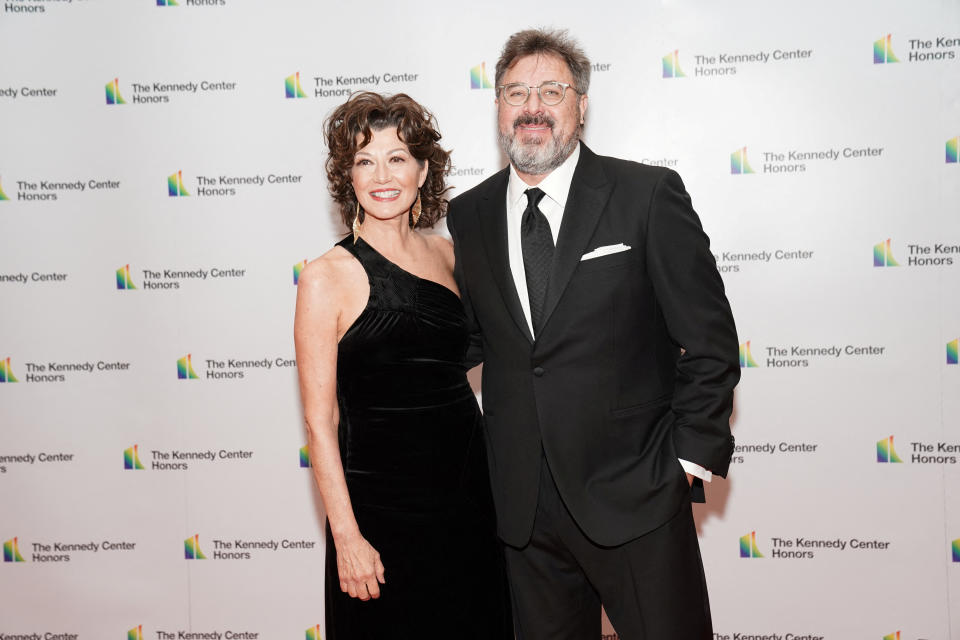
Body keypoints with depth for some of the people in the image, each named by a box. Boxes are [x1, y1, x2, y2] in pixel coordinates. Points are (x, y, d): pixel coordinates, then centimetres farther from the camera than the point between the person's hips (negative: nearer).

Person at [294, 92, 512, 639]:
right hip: (381, 506, -5)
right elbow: (320, 420, -11)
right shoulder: (328, 277, -10)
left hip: (469, 492, 5)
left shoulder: (447, 255, 5)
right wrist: (346, 536, -14)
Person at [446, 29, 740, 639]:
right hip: (524, 507, 4)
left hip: (636, 496, -3)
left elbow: (710, 342, -4)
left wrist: (689, 457, -6)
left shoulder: (649, 194, -5)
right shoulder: (469, 216, 6)